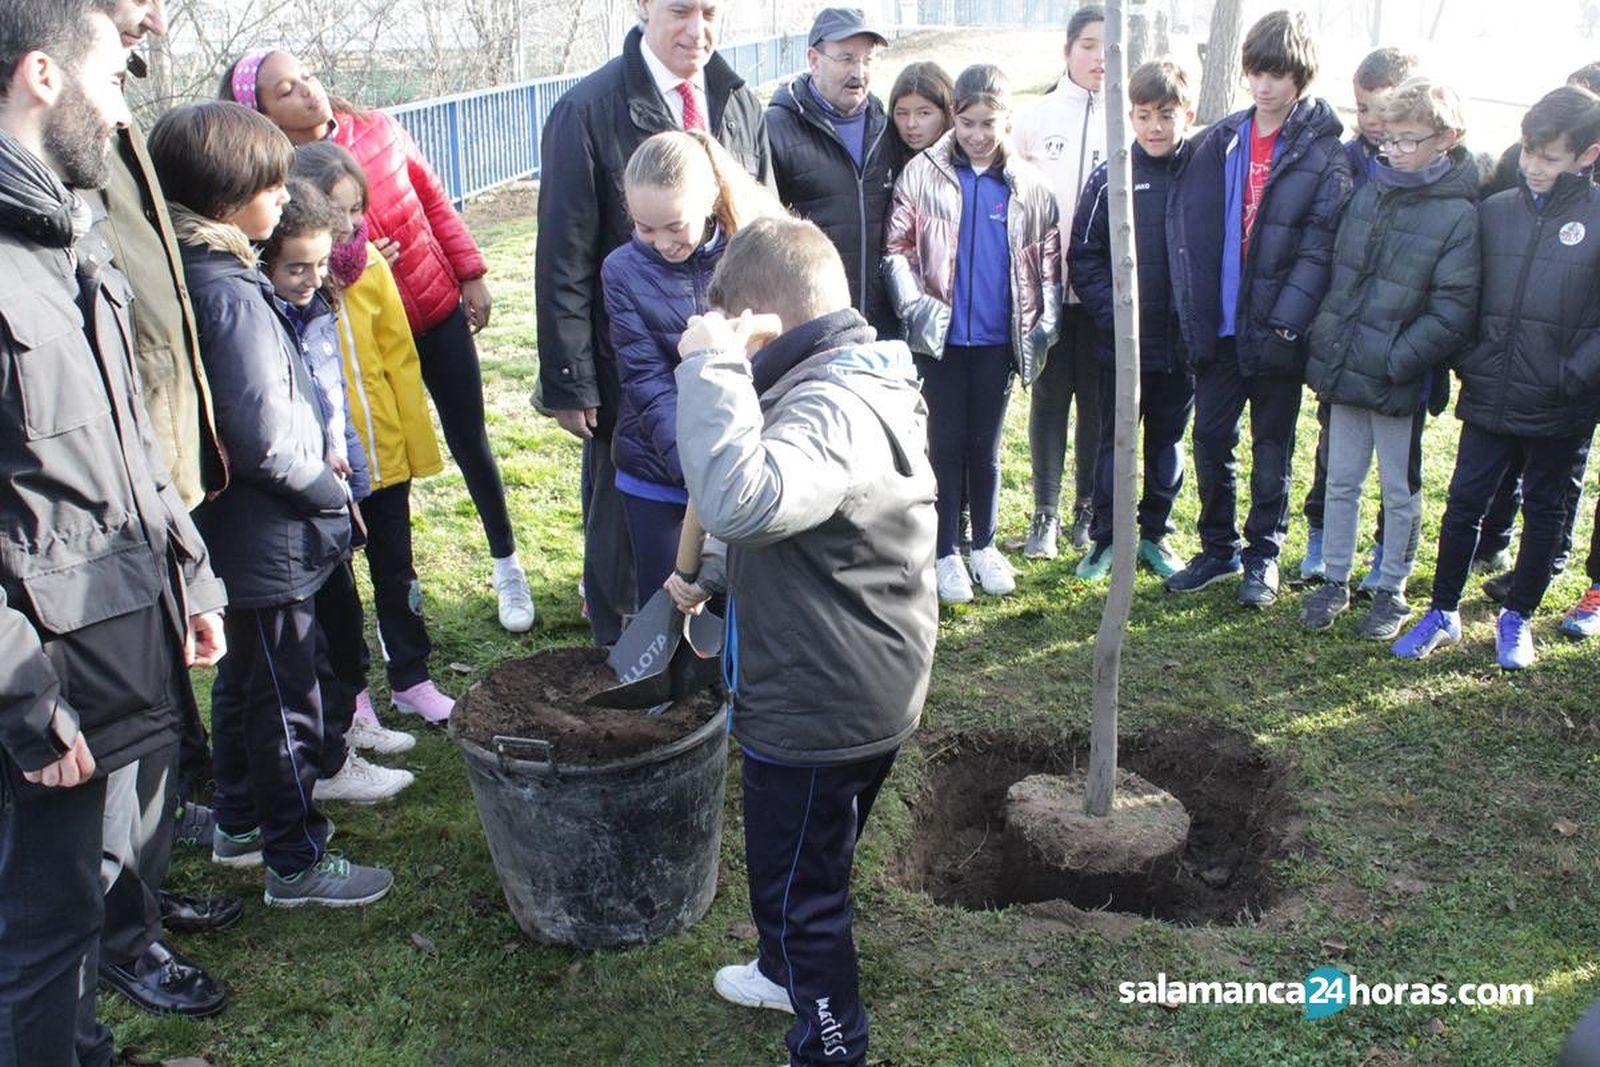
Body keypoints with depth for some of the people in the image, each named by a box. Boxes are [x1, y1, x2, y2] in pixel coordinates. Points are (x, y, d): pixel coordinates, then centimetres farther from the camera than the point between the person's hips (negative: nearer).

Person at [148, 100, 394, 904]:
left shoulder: (193, 274, 5)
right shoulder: (231, 296, -24)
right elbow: (264, 442, -26)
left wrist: (317, 472, 9)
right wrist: (330, 491, -11)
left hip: (230, 536, 9)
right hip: (268, 542, -9)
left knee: (242, 683, 23)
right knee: (287, 701, 5)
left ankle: (238, 825, 40)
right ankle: (297, 863, 21)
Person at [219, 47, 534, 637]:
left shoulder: (377, 128, -6)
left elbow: (434, 199, 5)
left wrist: (471, 273, 4)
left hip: (440, 309, 3)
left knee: (470, 441, 11)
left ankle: (507, 564, 30)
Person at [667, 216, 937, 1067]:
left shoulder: (832, 408, -28)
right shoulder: (853, 380, 7)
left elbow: (740, 500, -48)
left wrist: (710, 366, -37)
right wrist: (710, 577, 22)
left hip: (816, 709, -10)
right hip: (863, 696, 10)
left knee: (797, 884, 10)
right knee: (812, 861, 31)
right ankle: (794, 972, 54)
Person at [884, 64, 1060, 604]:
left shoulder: (1028, 183, 4)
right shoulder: (922, 174, -3)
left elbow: (1048, 255, 10)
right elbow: (897, 248, -5)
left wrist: (1047, 317, 1)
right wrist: (914, 305, -17)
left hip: (997, 337, 2)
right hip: (941, 336, -2)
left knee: (986, 444, 12)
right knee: (945, 444, 5)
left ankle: (984, 543, 27)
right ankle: (946, 553, 16)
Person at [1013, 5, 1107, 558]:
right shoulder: (1035, 118, 5)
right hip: (1048, 284, 0)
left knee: (1099, 399, 7)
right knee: (1049, 397, 5)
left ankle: (1089, 508, 19)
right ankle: (1045, 512, 13)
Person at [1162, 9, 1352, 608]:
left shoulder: (1323, 152, -5)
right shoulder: (1220, 142, 6)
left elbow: (1320, 247, -11)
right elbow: (1189, 232, 5)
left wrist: (1284, 325, -18)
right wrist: (1194, 314, -2)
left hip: (1276, 331, -3)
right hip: (1220, 324, 4)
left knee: (1272, 447, 9)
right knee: (1210, 439, 9)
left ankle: (1263, 556, 23)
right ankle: (1217, 551, 25)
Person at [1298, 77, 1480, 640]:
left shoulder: (1457, 214, -12)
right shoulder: (1368, 191, 5)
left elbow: (1453, 311, -15)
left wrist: (1396, 360, -19)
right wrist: (1325, 339, 5)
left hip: (1401, 381, -5)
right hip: (1344, 370, 5)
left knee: (1400, 491, 11)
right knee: (1341, 482, 14)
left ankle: (1392, 589, 26)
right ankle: (1335, 581, 28)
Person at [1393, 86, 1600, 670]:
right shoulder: (1493, 211, 2)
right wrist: (1466, 360, 0)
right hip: (1489, 397, 2)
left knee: (1545, 511, 13)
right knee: (1463, 504, 6)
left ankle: (1517, 618, 28)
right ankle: (1443, 612, 21)